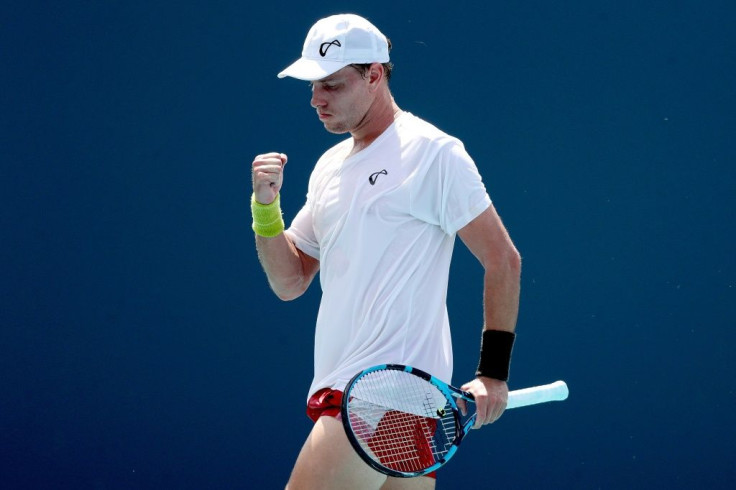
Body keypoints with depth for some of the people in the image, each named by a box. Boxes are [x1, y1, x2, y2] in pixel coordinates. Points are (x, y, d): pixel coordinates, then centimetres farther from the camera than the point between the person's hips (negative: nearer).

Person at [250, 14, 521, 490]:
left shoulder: (432, 152, -5)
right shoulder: (330, 165, 18)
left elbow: (503, 261, -6)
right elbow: (289, 282, 18)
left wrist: (493, 372, -10)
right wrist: (266, 205, 2)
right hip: (339, 390, 8)